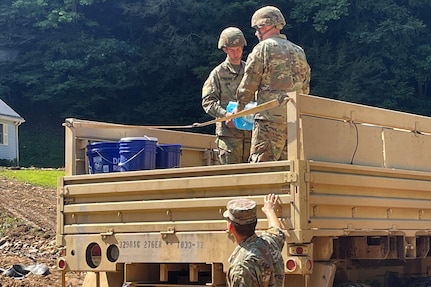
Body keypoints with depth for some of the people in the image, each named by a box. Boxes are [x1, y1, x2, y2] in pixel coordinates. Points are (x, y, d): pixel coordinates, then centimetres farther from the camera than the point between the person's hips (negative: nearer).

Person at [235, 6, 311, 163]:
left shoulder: (263, 48, -2)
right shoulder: (298, 51, 19)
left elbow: (248, 85, -2)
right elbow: (305, 88, 22)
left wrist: (239, 108, 12)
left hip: (270, 116, -7)